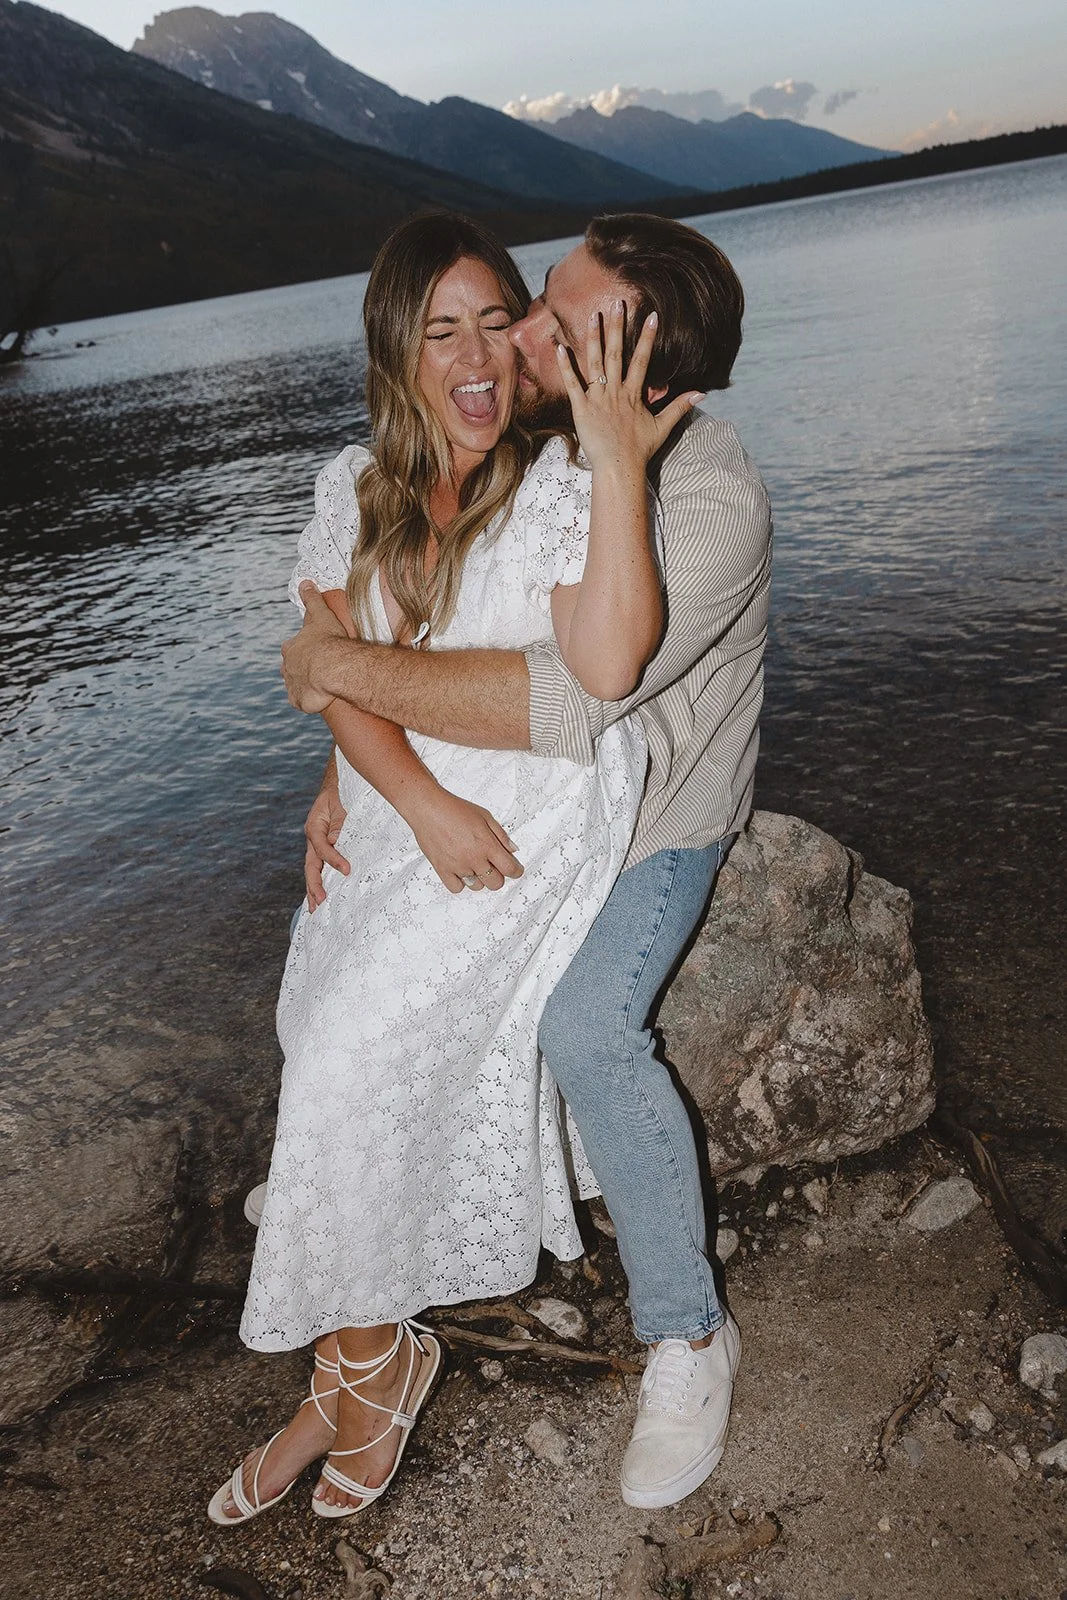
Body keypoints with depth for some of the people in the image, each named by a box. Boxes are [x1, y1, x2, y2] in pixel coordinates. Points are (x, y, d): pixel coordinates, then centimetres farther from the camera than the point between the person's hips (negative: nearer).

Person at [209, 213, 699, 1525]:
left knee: (350, 1066, -12)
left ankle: (369, 1359, 15)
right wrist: (423, 804, -16)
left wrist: (616, 467, -32)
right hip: (394, 815, 5)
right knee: (336, 1062, 3)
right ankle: (348, 1377, 22)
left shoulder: (559, 492, -10)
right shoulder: (355, 490, 6)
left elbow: (607, 667, -28)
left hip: (531, 827, -5)